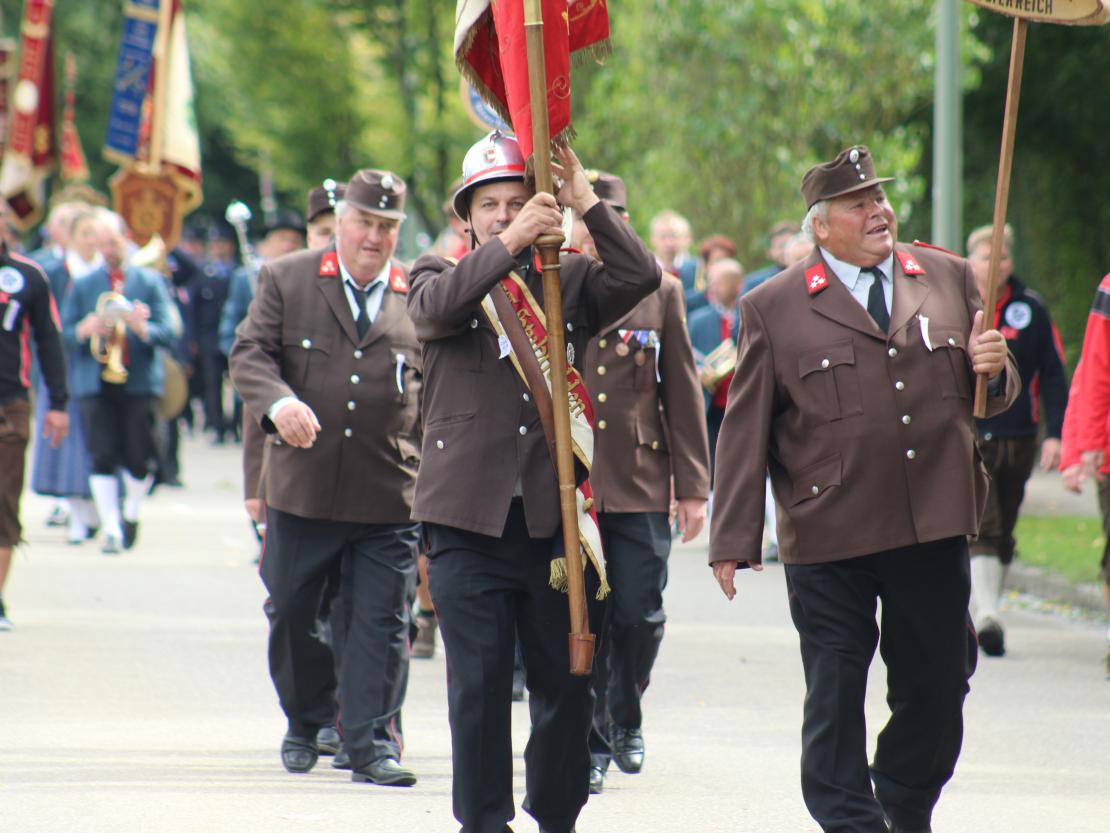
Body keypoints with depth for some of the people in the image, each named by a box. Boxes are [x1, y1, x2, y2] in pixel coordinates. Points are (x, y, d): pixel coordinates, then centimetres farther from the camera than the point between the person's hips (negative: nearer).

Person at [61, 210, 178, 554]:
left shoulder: (150, 282, 6)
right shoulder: (82, 285, 11)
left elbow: (168, 332, -1)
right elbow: (65, 333, 8)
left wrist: (142, 327, -21)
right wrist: (86, 330, -13)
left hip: (140, 381, -1)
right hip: (96, 382, 1)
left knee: (139, 458, -1)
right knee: (102, 457, -7)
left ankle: (131, 513, 24)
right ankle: (111, 527, -4)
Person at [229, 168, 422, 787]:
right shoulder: (286, 281, 5)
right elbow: (250, 354, -3)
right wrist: (278, 401, -23)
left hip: (390, 497, 0)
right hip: (303, 487, 0)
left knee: (381, 622, -2)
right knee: (291, 615, 10)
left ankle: (374, 743, 3)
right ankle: (307, 722, 30)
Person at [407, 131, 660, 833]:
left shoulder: (570, 280, 11)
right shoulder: (440, 275, 8)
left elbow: (641, 277, -6)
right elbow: (436, 307, -15)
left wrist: (587, 204, -10)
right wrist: (509, 244, -22)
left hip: (556, 515, 2)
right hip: (471, 514, -2)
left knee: (566, 683, 5)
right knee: (479, 683, -2)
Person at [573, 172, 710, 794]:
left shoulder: (661, 292, 8)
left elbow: (683, 393, 9)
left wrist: (693, 485, 5)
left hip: (640, 485, 1)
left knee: (639, 616, 0)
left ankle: (626, 719, 26)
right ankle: (591, 745, 9)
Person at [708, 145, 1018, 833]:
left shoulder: (949, 279, 10)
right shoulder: (773, 308, 1)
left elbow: (989, 398, 19)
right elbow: (746, 432, 2)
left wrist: (993, 371, -6)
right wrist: (735, 538, -2)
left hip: (935, 530, 3)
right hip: (830, 543, -3)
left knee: (938, 687, 9)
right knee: (835, 697, 2)